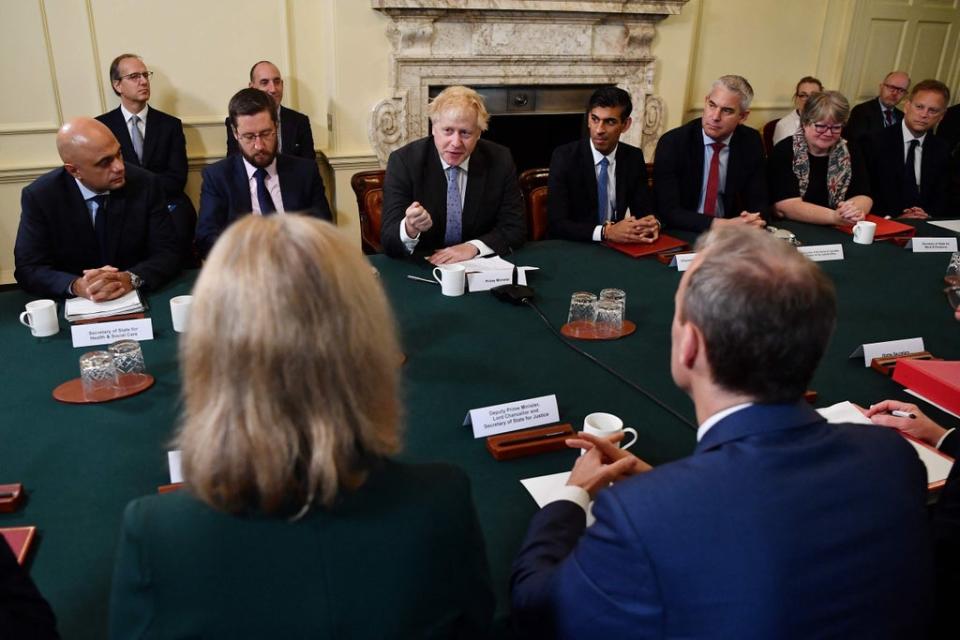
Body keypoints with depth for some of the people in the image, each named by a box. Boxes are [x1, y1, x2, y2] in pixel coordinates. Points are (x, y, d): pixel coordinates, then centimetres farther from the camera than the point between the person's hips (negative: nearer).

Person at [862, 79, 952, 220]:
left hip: (925, 225, 3)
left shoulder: (942, 151, 11)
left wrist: (929, 216, -10)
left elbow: (942, 197, 12)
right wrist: (894, 217, -18)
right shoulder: (874, 142, -3)